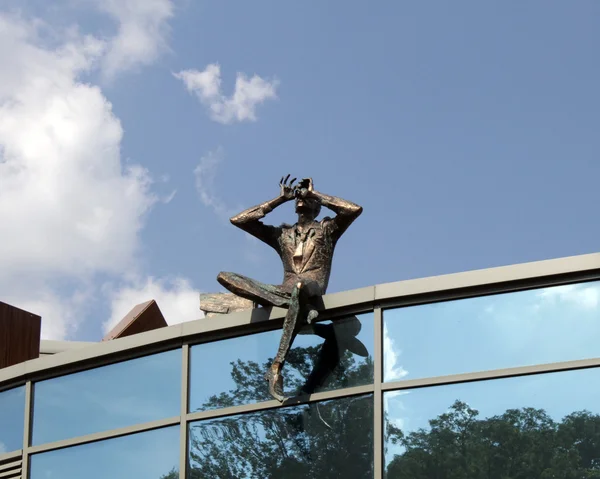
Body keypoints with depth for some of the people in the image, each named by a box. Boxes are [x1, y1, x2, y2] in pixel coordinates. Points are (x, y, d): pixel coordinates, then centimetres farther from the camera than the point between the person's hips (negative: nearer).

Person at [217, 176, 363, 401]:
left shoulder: (326, 229, 15)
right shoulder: (281, 234, 24)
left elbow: (355, 209, -3)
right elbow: (238, 220, 18)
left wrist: (315, 193, 8)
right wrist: (280, 199, 20)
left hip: (312, 290, -4)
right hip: (284, 292, 4)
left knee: (299, 287, -44)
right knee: (225, 277, -13)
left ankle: (276, 369, -48)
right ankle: (299, 309, -27)